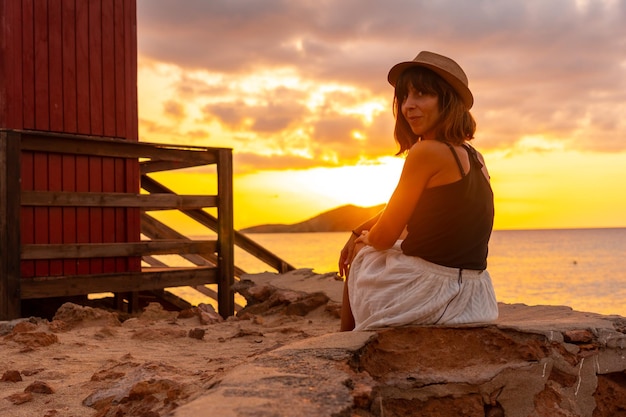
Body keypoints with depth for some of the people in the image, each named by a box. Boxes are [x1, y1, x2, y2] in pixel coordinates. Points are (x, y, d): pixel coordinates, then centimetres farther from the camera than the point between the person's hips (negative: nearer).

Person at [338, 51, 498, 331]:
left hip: (428, 293, -8)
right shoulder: (474, 158, 8)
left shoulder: (427, 152, -17)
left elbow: (384, 237, -11)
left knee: (361, 255, 22)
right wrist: (360, 232, 22)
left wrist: (363, 238, 10)